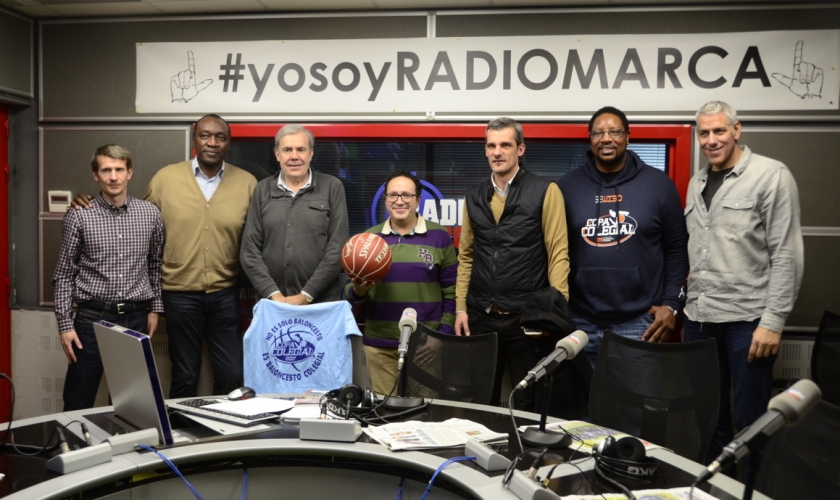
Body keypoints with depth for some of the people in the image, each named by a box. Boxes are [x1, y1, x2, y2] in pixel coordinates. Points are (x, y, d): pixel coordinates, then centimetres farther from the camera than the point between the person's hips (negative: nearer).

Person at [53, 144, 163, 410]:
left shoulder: (151, 214, 3)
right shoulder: (79, 216, -3)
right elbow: (64, 275, 0)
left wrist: (155, 308, 10)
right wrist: (65, 324, -4)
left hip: (136, 318, 2)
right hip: (92, 318, -2)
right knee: (78, 405, 5)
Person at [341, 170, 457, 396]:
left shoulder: (439, 236, 0)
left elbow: (451, 291, 0)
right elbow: (348, 290, 9)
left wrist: (444, 334, -5)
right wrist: (356, 291, -13)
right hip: (380, 345, 2)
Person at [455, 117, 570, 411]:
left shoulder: (545, 192, -3)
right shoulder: (474, 197, 10)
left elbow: (558, 253, -7)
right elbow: (466, 256, 13)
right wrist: (460, 307, 7)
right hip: (480, 317, 4)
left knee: (527, 401, 9)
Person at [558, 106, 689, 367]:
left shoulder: (658, 184, 1)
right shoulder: (568, 185, 3)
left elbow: (676, 249, 4)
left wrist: (671, 304, -3)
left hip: (640, 320, -1)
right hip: (581, 321, 1)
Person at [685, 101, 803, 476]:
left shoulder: (771, 176, -6)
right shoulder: (697, 183, 13)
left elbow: (787, 255, -11)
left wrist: (773, 320, -15)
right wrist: (687, 309, 13)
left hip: (747, 320, -6)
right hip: (700, 318, 6)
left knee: (750, 421, 4)